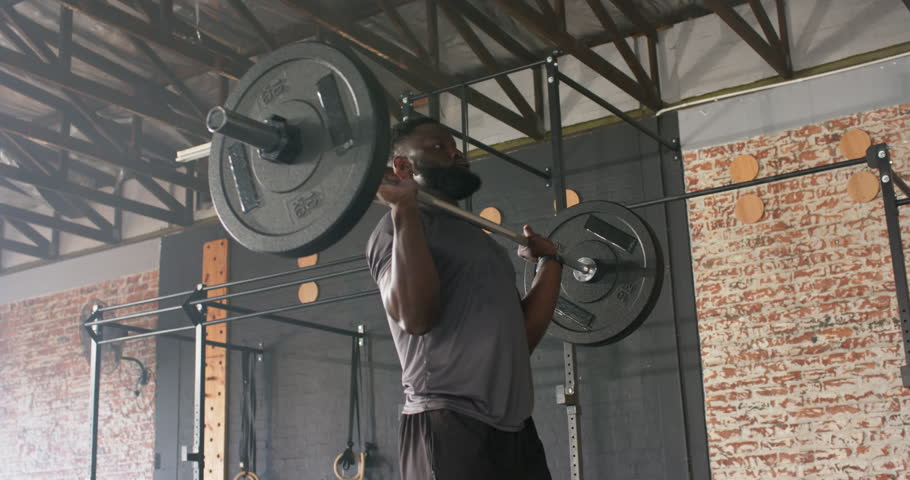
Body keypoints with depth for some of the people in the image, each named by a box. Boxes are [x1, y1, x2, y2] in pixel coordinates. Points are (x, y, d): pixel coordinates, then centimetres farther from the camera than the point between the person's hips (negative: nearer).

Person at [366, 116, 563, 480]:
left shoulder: (475, 237, 25)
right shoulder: (402, 226, -1)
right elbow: (415, 315, -20)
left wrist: (549, 261, 25)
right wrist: (405, 207, -20)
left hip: (514, 428, 9)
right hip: (450, 426, -8)